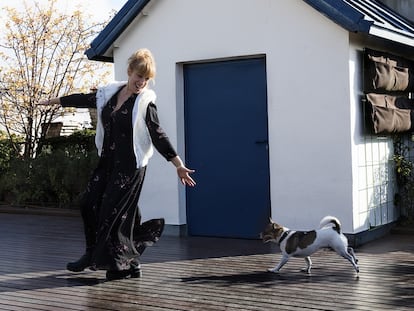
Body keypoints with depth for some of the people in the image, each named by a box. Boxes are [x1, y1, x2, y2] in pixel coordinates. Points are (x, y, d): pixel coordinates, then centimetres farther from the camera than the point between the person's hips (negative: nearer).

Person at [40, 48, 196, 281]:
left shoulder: (145, 103, -10)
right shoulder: (110, 93, 7)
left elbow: (158, 136, -11)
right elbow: (85, 100, 20)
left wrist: (179, 165, -16)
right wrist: (55, 101, 31)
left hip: (130, 165, -6)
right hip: (108, 160, 7)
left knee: (115, 212, -6)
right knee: (90, 203, 6)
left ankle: (126, 265, 7)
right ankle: (94, 255, 21)